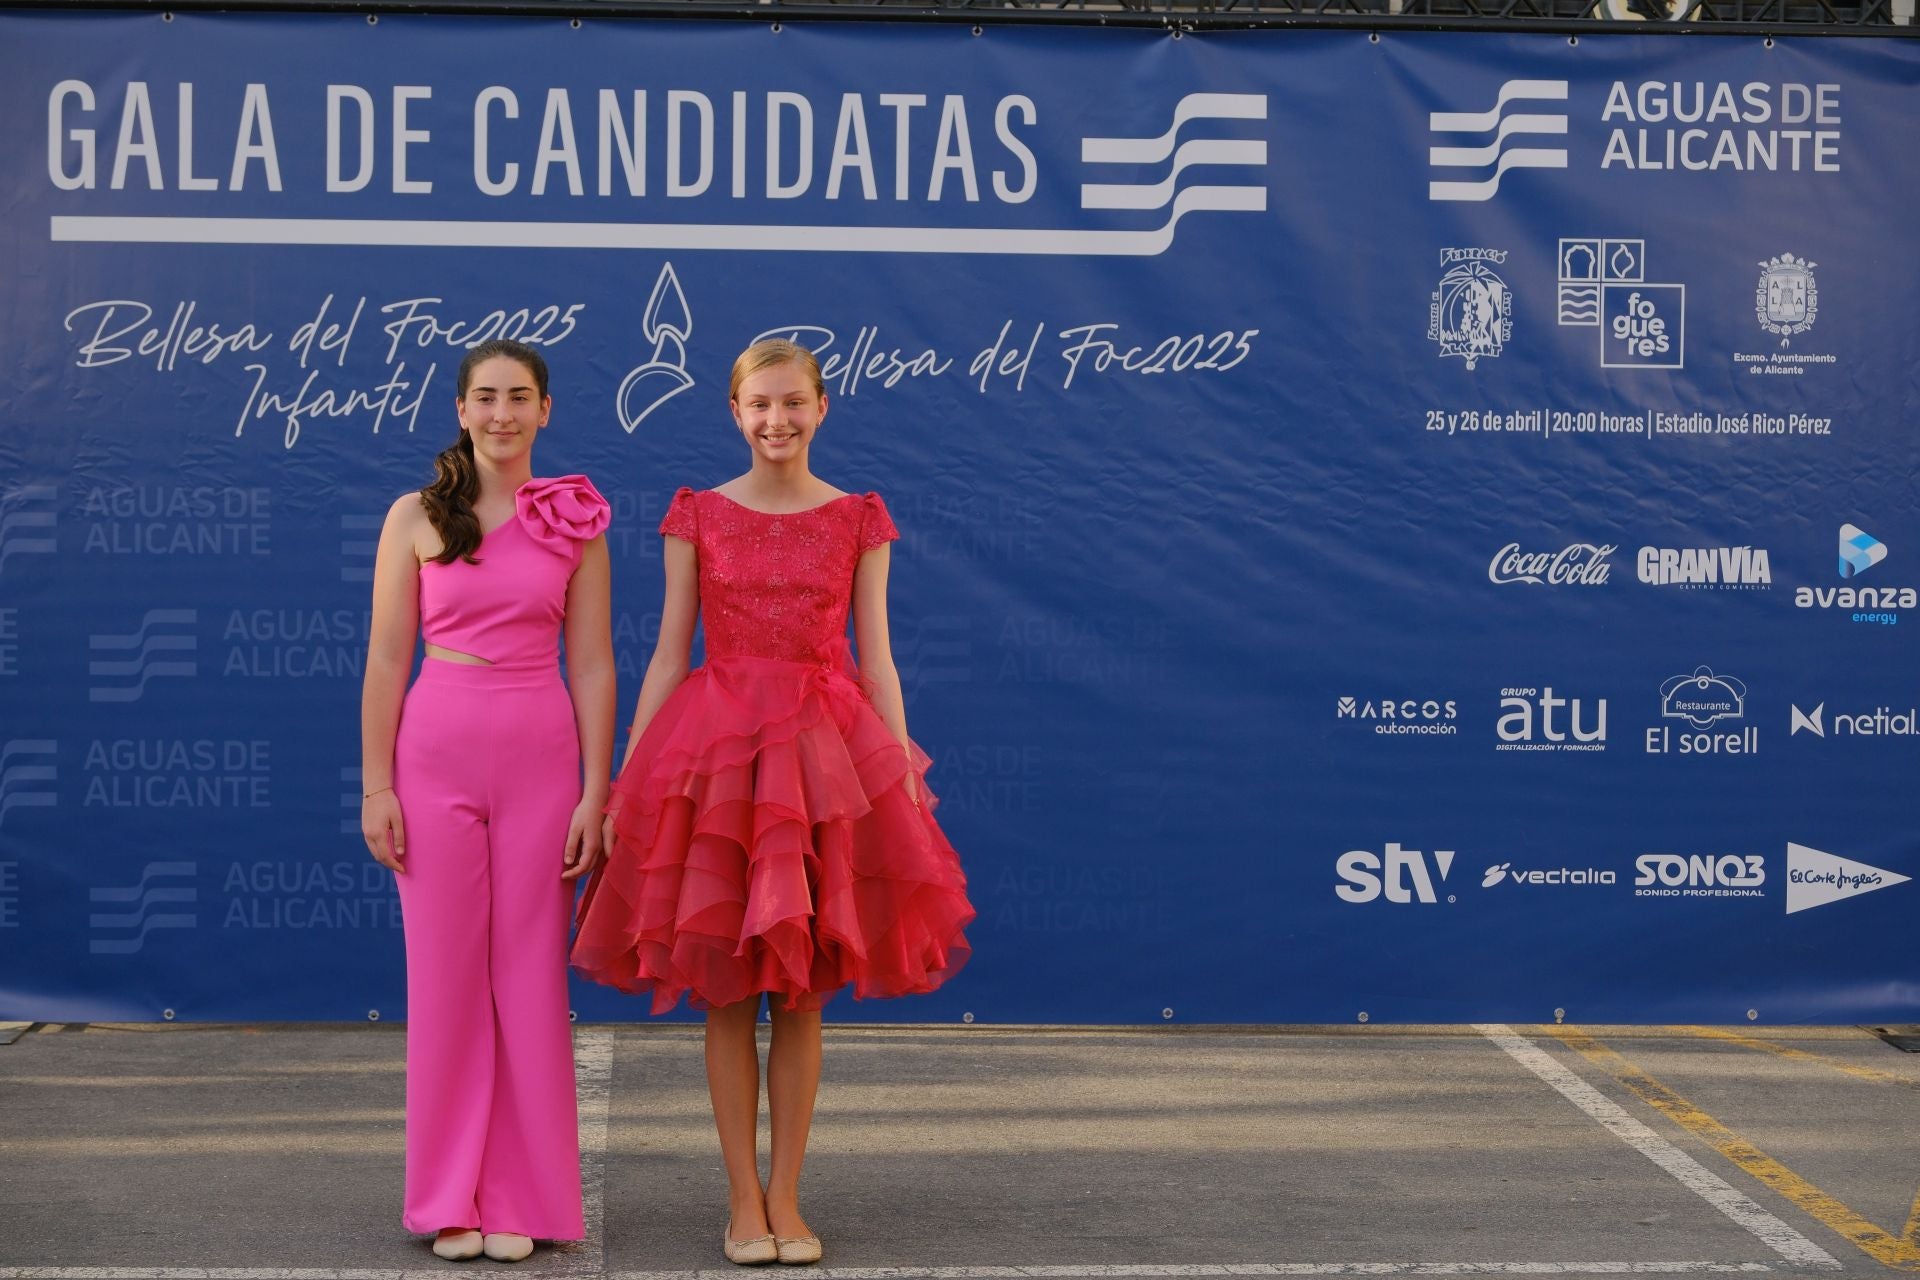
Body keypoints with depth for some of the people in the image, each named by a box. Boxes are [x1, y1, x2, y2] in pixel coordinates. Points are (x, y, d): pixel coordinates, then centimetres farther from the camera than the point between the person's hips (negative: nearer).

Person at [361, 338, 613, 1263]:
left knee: (531, 975, 3)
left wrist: (596, 793, -2)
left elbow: (592, 666, 3)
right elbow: (386, 659, 2)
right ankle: (450, 1198, 15)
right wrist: (375, 785, -4)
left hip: (541, 757, 0)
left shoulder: (575, 524, 4)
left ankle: (520, 1199, 14)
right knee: (445, 975, 3)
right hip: (437, 752, 0)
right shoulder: (415, 519, 3)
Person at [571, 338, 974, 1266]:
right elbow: (668, 656, 4)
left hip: (827, 754, 0)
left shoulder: (858, 519, 6)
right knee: (726, 991, 2)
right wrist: (621, 785, -1)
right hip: (714, 750, 0)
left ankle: (785, 1198, 13)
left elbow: (876, 659, 5)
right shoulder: (698, 516, 5)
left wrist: (903, 774, -3)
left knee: (802, 994, 4)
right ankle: (743, 1198, 12)